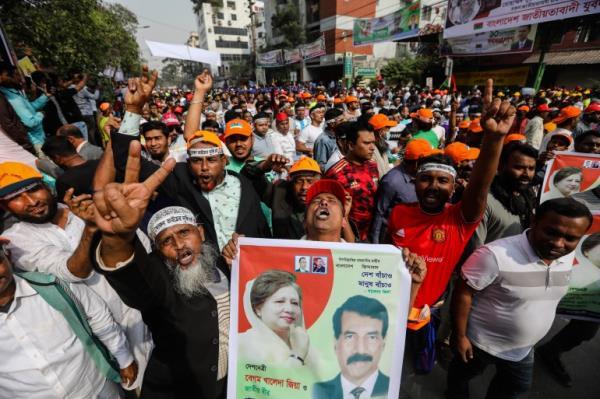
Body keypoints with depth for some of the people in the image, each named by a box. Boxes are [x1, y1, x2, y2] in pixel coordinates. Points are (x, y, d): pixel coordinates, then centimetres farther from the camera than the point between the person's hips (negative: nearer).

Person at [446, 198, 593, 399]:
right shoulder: (495, 255, -34)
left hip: (523, 348, 6)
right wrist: (460, 336, -20)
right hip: (482, 342, -5)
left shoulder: (568, 256, -10)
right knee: (462, 374, 23)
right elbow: (463, 293, -26)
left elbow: (550, 297, 8)